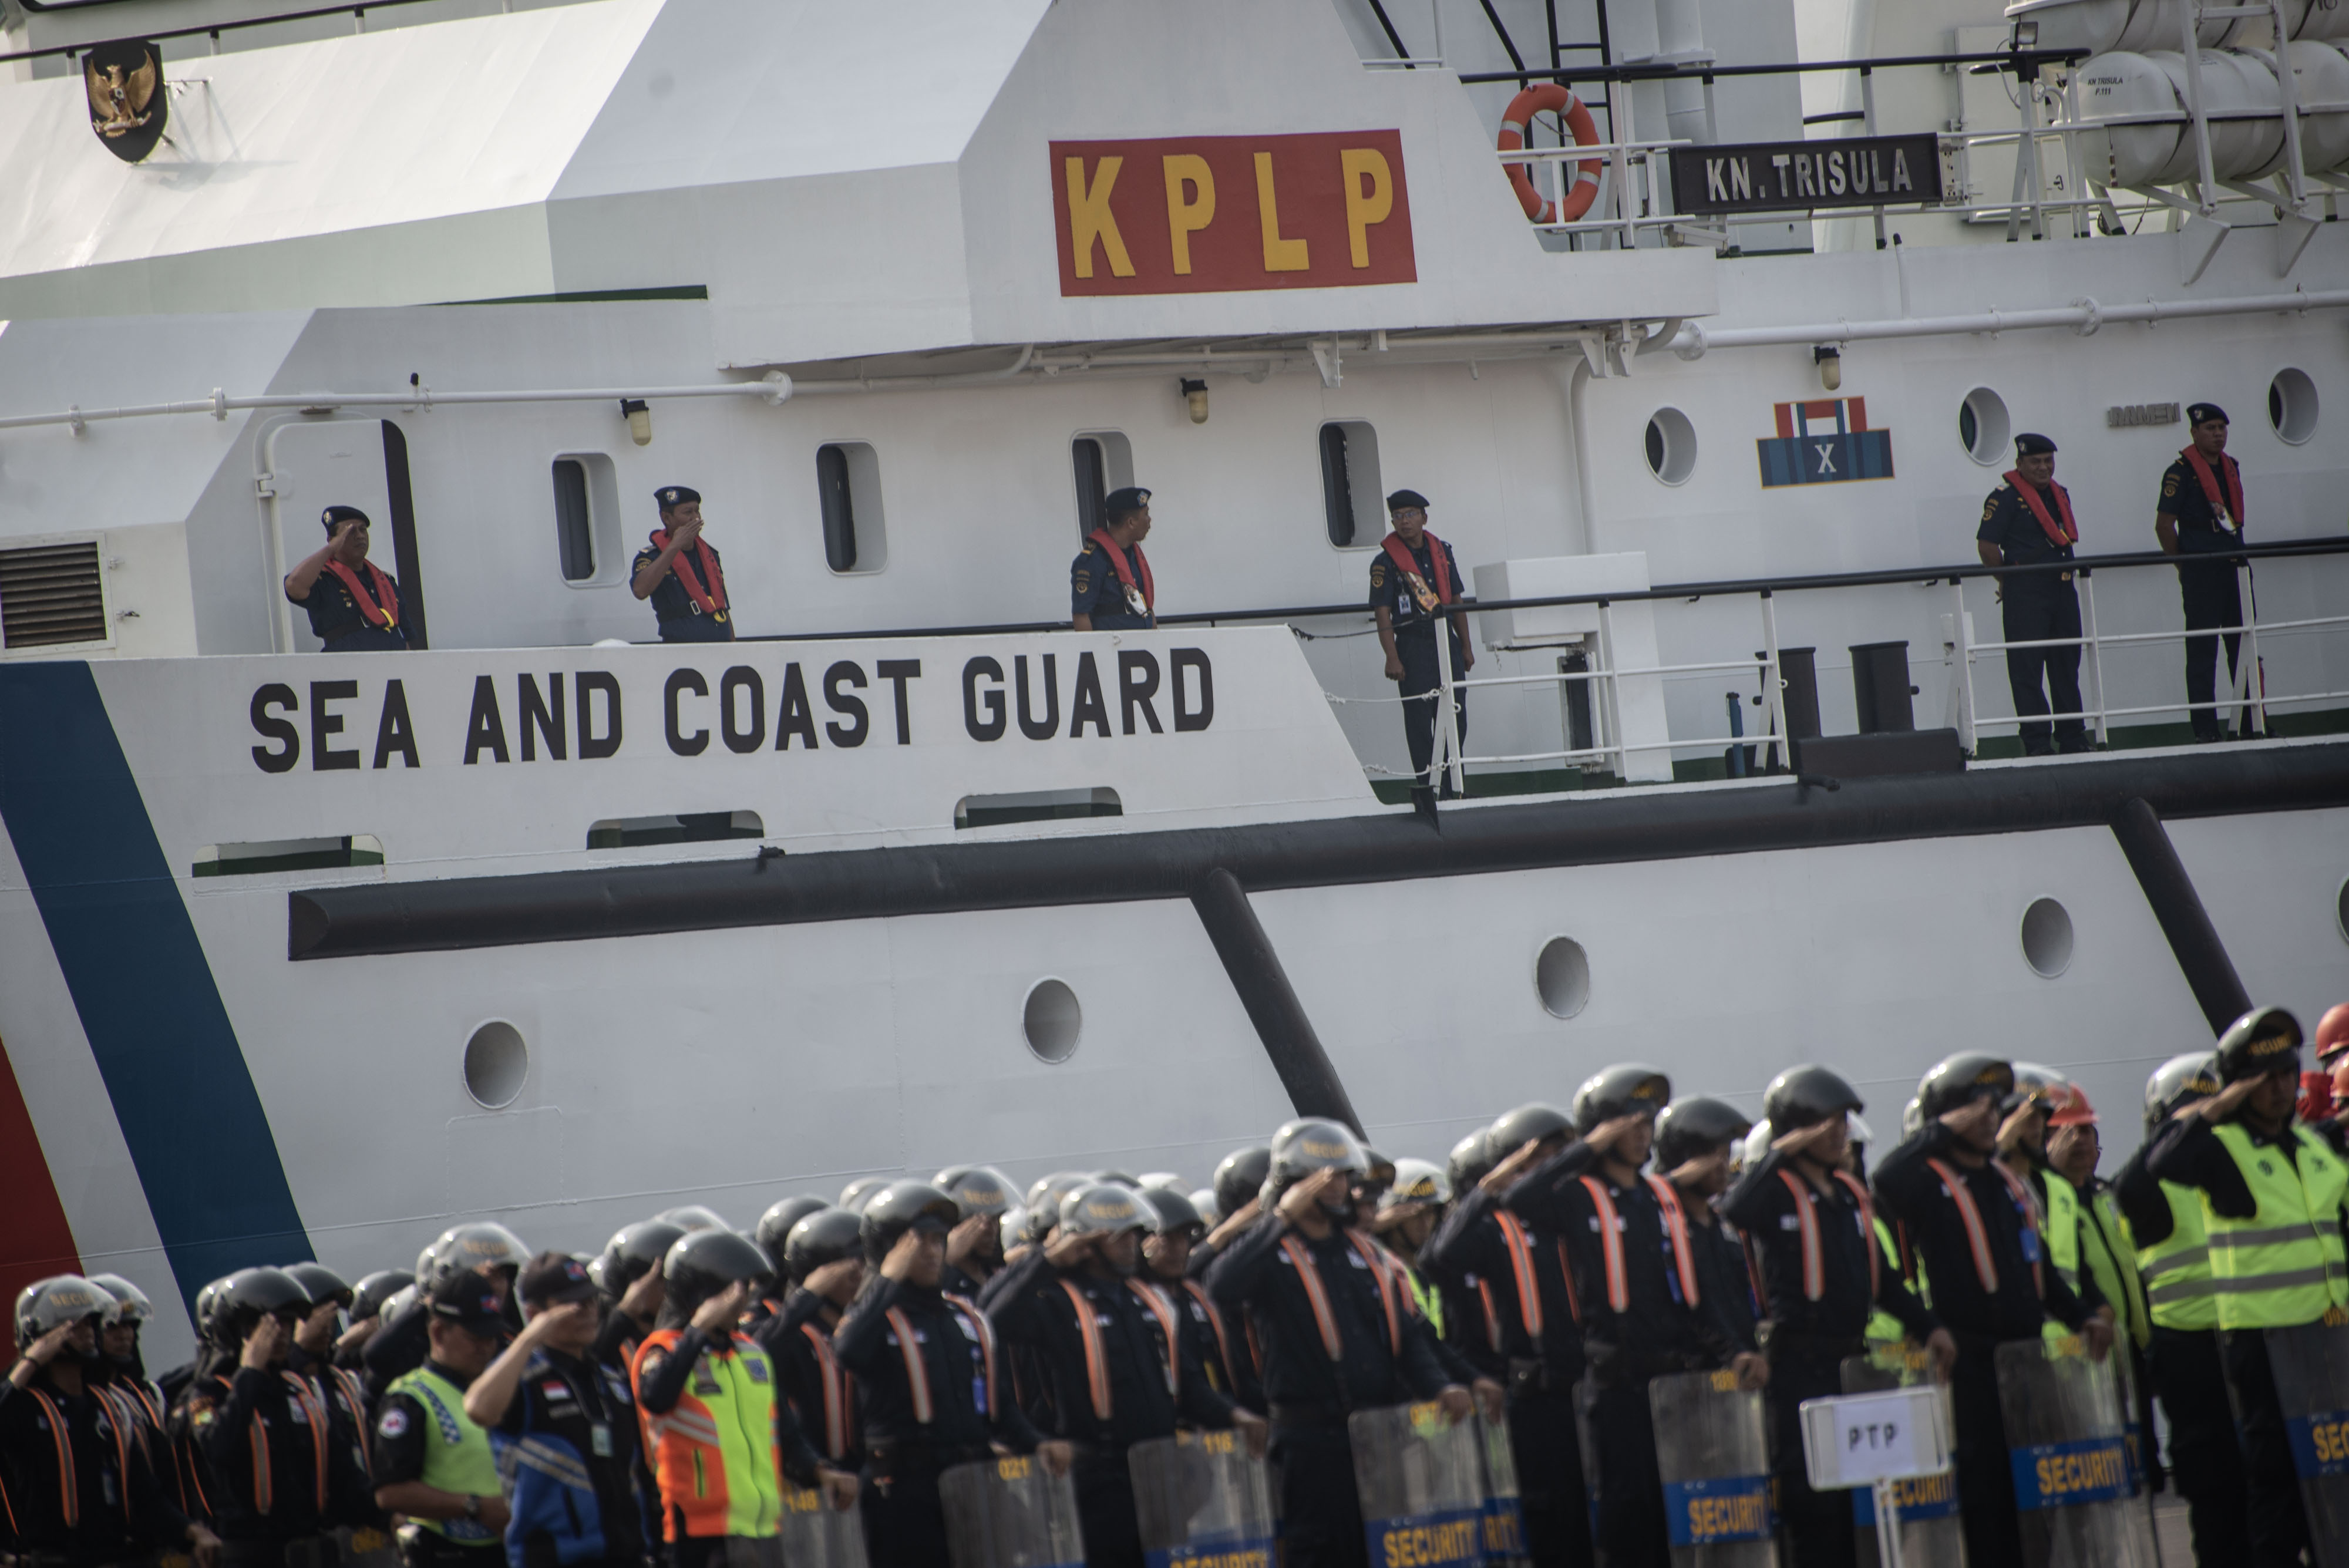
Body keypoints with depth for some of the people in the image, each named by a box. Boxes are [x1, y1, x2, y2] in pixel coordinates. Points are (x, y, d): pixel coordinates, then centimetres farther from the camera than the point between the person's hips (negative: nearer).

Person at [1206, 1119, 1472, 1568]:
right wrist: (1282, 1217, -23)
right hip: (1312, 1439, -6)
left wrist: (1439, 1387, 1)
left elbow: (1407, 1332, 19)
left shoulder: (1362, 1250, 18)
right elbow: (1223, 1290, -25)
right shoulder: (1270, 1251, -2)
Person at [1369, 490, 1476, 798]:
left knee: (1456, 717, 5)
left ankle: (1450, 787, 13)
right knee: (1419, 719, -4)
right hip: (1413, 646, -5)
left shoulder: (1442, 552, 11)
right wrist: (1392, 658, -17)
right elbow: (1382, 612, -9)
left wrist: (1466, 646, 14)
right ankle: (1424, 786, 1)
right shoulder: (1385, 560, -5)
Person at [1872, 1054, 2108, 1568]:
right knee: (1984, 1485, -8)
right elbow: (1887, 1179, -28)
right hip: (1972, 1364, -7)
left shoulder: (2010, 1183, 20)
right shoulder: (1929, 1182, -3)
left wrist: (2079, 1317, 18)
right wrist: (1945, 1130, -19)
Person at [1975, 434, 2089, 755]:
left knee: (2066, 667, 12)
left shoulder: (2060, 495, 15)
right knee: (2026, 668, -6)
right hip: (2025, 595, -8)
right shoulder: (2005, 498, -9)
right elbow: (1987, 545, -12)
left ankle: (2073, 738, 19)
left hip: (2063, 588, 8)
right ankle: (2036, 742, -5)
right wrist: (2010, 581, -3)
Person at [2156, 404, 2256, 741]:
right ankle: (2205, 728, -3)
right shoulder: (2181, 472, -8)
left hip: (2234, 568, 7)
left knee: (2244, 647, 9)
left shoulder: (2231, 468, 14)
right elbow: (2164, 525, -9)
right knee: (2202, 650, -4)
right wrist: (2186, 565, -4)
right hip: (2201, 574, -7)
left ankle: (2252, 723, 15)